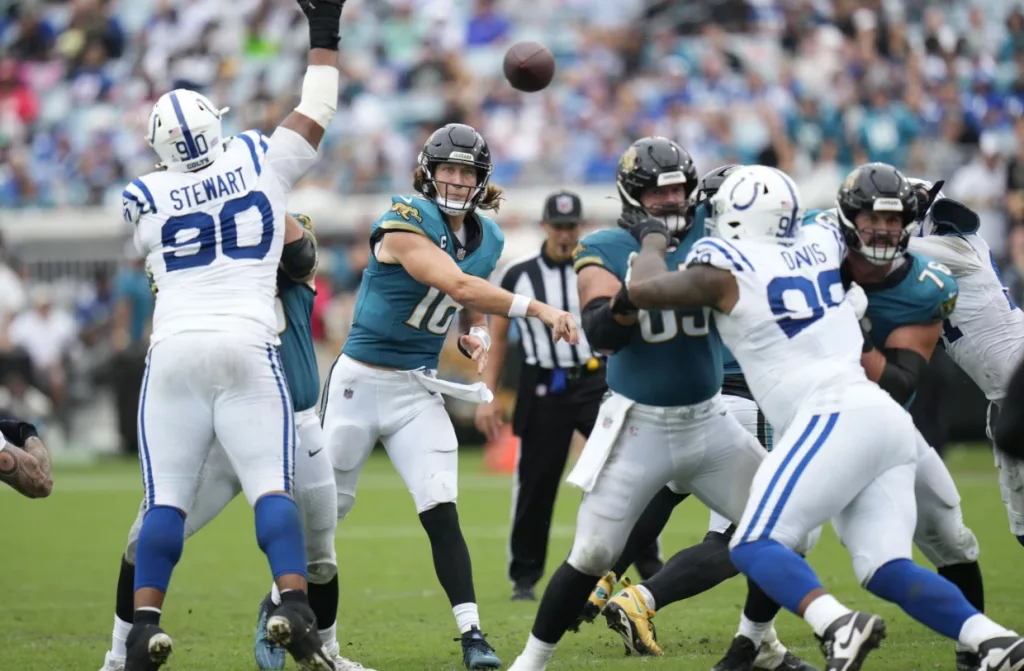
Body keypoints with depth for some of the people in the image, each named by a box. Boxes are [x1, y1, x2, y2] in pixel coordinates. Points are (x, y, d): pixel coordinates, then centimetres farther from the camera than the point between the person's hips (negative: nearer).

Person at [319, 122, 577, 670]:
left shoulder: (487, 240, 4)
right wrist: (538, 310, -37)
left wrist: (477, 334, 2)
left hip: (418, 389, 4)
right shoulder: (405, 224, -20)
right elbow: (458, 286, -31)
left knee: (441, 512, -10)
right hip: (361, 379, -4)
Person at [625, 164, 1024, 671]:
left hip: (835, 419, -7)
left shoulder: (727, 269, -1)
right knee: (887, 568, 5)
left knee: (754, 547, -8)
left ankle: (838, 626, -34)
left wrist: (653, 242, 17)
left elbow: (642, 290, -1)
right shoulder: (821, 245, 18)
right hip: (888, 420, 7)